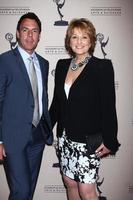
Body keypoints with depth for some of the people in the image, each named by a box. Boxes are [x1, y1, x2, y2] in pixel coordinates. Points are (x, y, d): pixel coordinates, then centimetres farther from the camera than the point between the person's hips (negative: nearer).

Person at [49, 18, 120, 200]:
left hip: (89, 140, -5)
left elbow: (108, 107, -10)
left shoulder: (103, 67, -9)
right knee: (70, 184, 16)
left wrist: (109, 141, -11)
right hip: (65, 138, 5)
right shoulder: (62, 65, 6)